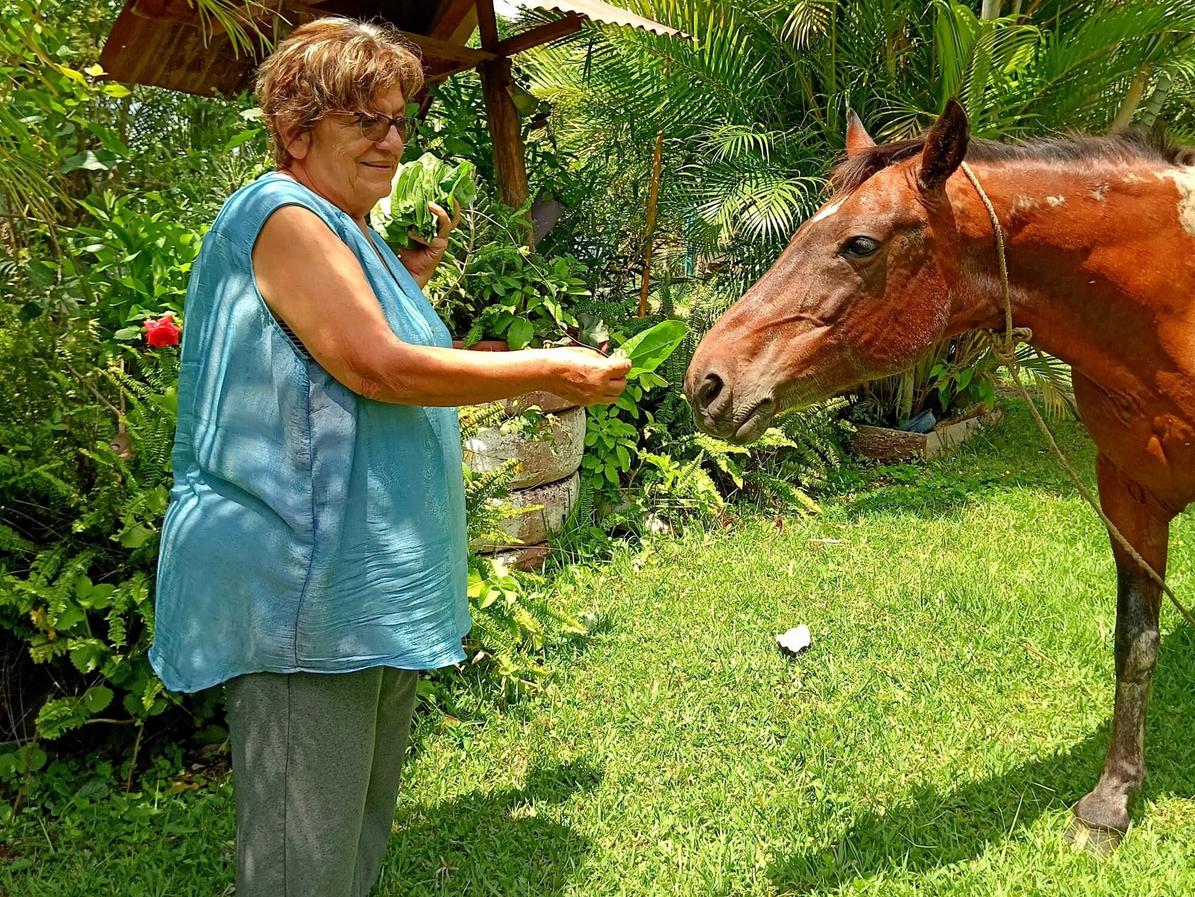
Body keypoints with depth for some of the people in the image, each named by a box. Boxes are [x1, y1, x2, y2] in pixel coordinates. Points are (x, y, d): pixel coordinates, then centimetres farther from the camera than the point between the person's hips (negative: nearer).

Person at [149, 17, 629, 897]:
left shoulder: (348, 232, 18)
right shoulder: (284, 215, -13)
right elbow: (376, 366, -22)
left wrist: (416, 274, 11)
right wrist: (549, 371, -17)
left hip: (376, 585, 11)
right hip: (302, 592, -10)